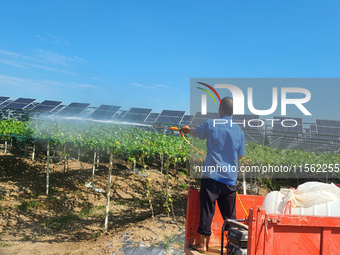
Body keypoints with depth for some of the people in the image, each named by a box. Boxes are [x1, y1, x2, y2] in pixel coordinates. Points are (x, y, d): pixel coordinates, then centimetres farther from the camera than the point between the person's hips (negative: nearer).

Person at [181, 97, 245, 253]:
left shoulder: (210, 125, -5)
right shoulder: (239, 130, 3)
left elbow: (195, 132, 16)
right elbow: (240, 156, 10)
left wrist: (187, 129, 39)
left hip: (211, 176, -3)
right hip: (230, 178, 3)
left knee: (207, 210, 5)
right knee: (229, 214, 13)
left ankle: (202, 244, 11)